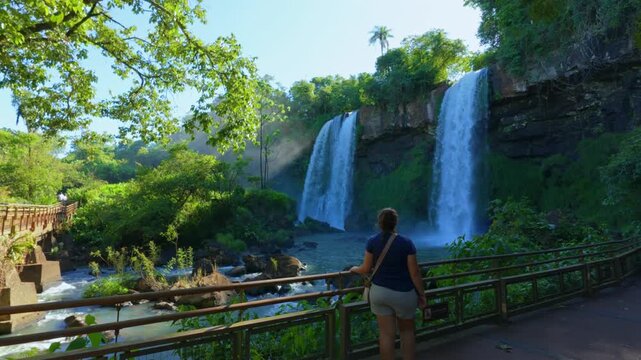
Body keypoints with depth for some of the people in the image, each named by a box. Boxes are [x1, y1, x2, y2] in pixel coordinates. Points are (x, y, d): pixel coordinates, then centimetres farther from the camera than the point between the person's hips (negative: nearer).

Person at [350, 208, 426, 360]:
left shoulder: (372, 241, -7)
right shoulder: (406, 243, -13)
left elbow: (366, 269, -1)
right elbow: (415, 273, -10)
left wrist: (355, 269, 20)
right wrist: (422, 295, 1)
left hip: (379, 291, 2)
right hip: (403, 293, -1)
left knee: (387, 334, 8)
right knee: (407, 331, 19)